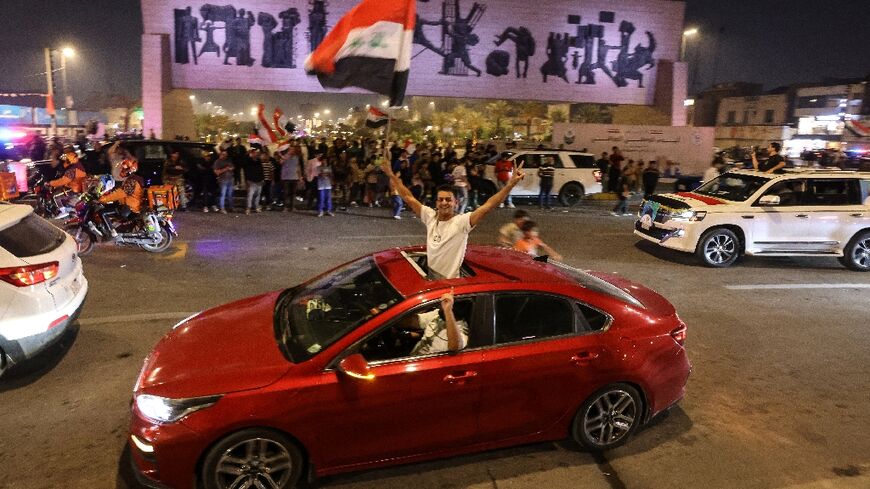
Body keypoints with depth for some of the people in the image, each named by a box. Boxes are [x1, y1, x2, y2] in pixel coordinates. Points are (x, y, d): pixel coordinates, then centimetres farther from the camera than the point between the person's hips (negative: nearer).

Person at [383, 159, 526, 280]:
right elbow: (408, 198, 5)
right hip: (429, 278, 5)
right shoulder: (430, 216, 0)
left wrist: (511, 184, -33)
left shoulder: (462, 221, -14)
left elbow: (488, 206, -24)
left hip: (450, 282, -5)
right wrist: (391, 175, 4)